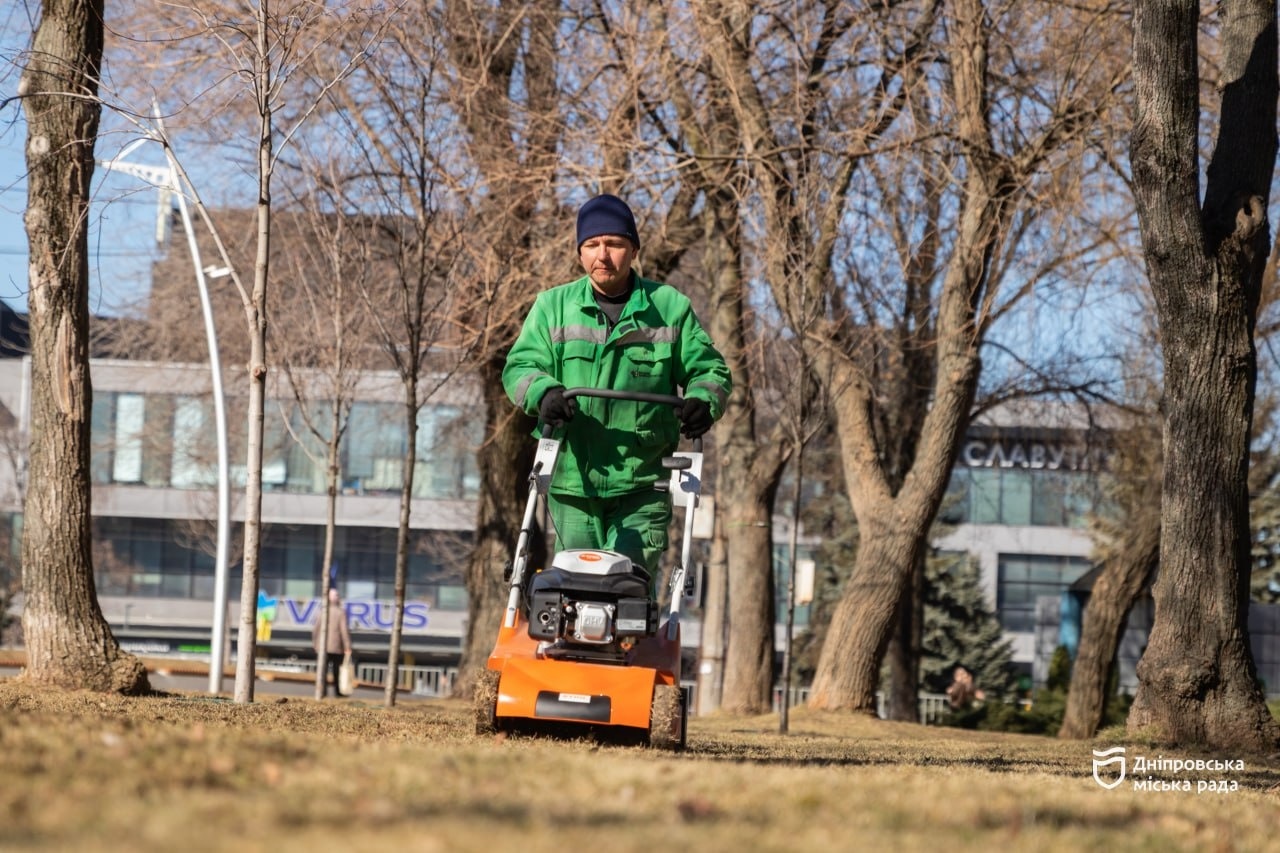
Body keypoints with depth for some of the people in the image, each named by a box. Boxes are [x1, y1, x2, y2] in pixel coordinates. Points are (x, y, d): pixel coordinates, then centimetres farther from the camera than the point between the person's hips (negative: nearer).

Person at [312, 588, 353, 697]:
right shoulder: (341, 612, -7)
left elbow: (315, 629, 3)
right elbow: (344, 630, -10)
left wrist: (314, 643, 15)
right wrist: (347, 646, -7)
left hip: (322, 646, 1)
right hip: (336, 647, -1)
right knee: (337, 670, 10)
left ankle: (323, 691, -5)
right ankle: (338, 691, 15)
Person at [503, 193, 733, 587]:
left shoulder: (669, 307, 8)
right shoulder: (553, 306, 11)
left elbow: (710, 370, 12)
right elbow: (520, 365, 4)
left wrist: (703, 401, -12)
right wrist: (544, 392, -19)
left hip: (642, 485, -2)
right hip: (572, 481, 2)